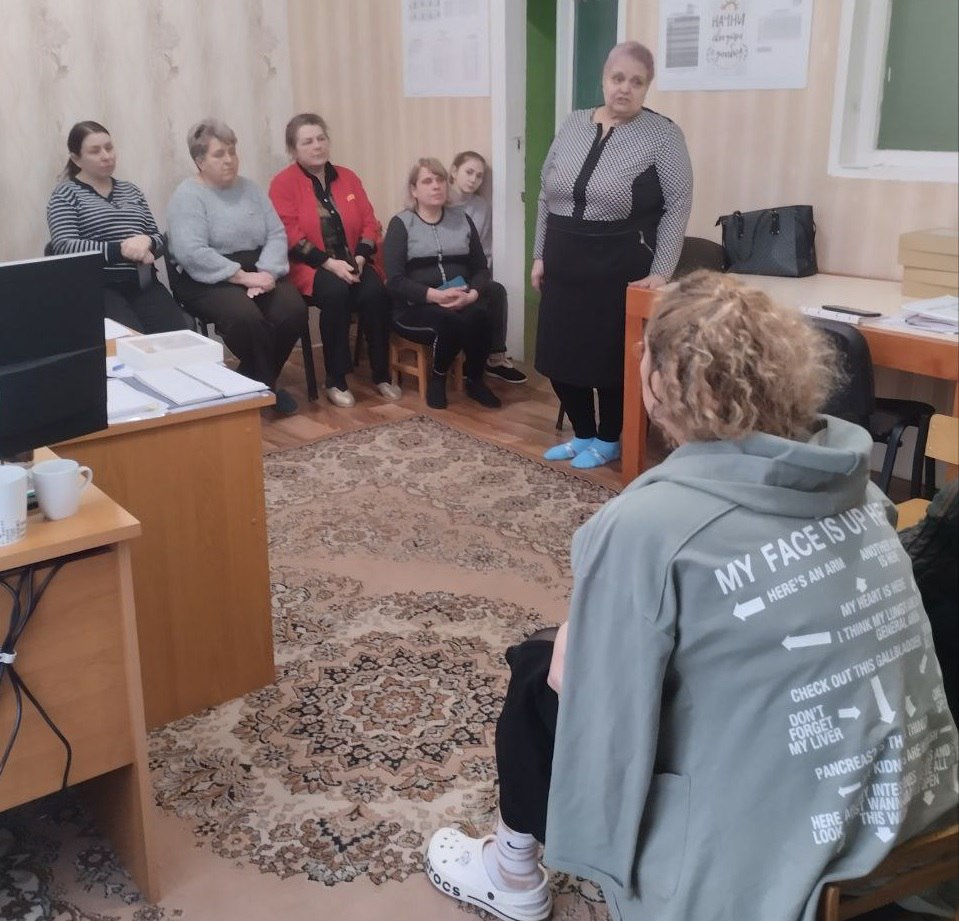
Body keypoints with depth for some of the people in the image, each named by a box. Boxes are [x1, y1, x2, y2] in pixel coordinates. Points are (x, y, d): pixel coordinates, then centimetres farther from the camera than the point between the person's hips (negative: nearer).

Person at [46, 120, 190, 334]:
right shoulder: (66, 194, 5)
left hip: (144, 284, 4)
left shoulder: (130, 191, 21)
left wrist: (147, 242, -8)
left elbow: (160, 240, 18)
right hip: (97, 287, -4)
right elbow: (64, 247, -9)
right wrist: (122, 249, -19)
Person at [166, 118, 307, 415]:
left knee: (294, 310, -22)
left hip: (258, 271, 6)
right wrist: (244, 277, -23)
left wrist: (266, 272, -16)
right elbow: (192, 253, -19)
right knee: (245, 316, -35)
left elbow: (276, 234, 4)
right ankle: (266, 386, -10)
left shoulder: (250, 189, 13)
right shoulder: (187, 196, -6)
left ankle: (255, 381, -1)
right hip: (207, 279, -5)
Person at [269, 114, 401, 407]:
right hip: (309, 265, -4)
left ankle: (381, 374, -13)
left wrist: (360, 257, -10)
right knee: (336, 292, -35)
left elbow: (369, 222, 9)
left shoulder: (347, 178, 13)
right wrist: (329, 263, -21)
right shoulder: (283, 183, -2)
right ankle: (335, 380, -23)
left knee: (375, 291, -27)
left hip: (351, 262, 4)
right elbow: (290, 235, -12)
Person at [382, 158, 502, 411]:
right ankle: (437, 379, -7)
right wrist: (434, 295, -23)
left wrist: (472, 294, -14)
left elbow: (481, 268, 9)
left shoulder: (462, 220, 14)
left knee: (479, 315, -31)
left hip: (462, 302, 3)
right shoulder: (401, 224, 1)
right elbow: (395, 281, -9)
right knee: (452, 321, -34)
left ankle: (474, 381, -8)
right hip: (415, 308, -3)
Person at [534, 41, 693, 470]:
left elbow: (678, 206, -8)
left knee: (610, 357, 3)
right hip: (566, 266, 5)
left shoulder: (662, 134, -6)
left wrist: (661, 272, -14)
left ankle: (608, 441, 23)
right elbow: (546, 195, 13)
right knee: (559, 354, 8)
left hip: (620, 270, -5)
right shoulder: (572, 125, 8)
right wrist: (540, 255, 10)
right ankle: (583, 434, 27)